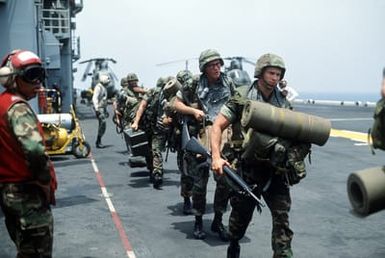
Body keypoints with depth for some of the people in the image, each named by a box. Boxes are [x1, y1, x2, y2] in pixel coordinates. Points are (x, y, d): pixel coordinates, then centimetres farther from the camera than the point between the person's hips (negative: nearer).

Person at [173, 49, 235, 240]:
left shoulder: (228, 83, 8)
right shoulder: (194, 85, -1)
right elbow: (176, 104, 7)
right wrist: (193, 111, -9)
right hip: (201, 138, -2)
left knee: (225, 180, 0)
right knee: (200, 183, 4)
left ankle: (218, 221, 18)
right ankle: (198, 222, 21)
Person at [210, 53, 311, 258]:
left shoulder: (283, 101, 6)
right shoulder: (242, 98, -6)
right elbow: (217, 126, -8)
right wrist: (216, 157, -21)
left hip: (276, 169, 2)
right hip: (248, 167, -2)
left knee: (282, 216, -5)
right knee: (241, 214, 14)